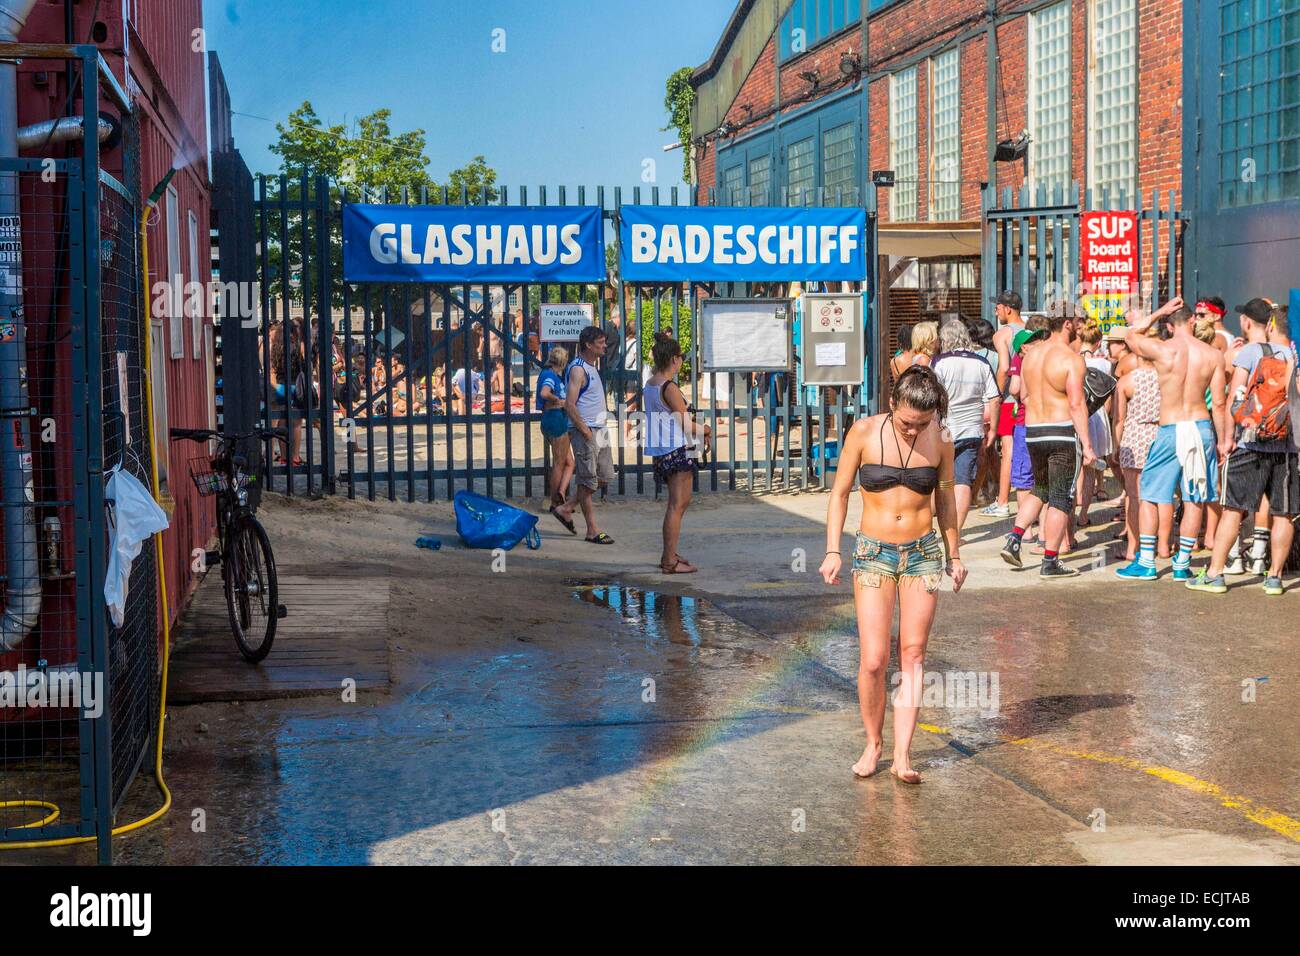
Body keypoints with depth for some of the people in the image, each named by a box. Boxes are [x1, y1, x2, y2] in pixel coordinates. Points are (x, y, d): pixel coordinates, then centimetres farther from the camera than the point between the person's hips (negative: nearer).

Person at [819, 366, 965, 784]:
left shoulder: (940, 440, -2)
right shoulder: (864, 432, -8)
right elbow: (840, 493, 1)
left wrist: (953, 554, 19)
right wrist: (832, 551, -4)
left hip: (923, 553, 2)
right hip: (873, 553, -1)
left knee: (912, 655, 0)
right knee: (873, 660, -7)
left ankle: (902, 756, 3)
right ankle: (873, 744, 14)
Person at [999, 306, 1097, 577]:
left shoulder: (1030, 356, 8)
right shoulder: (1071, 358, -12)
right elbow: (1077, 404, -17)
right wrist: (1087, 445, -16)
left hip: (1032, 432, 6)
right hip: (1063, 432, -6)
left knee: (1040, 490, 23)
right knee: (1061, 499, 1)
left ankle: (1013, 540, 8)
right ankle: (1050, 562, 2)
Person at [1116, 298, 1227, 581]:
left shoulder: (1160, 350, -11)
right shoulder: (1213, 354, -3)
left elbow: (1130, 335, 11)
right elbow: (1219, 403, -1)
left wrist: (1158, 312, 14)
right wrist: (1222, 441, 8)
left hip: (1170, 430, -3)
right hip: (1202, 427, 3)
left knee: (1149, 496, 9)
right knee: (1194, 500, 9)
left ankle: (1146, 563, 10)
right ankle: (1182, 564, 12)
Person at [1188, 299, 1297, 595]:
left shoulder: (1248, 352, -3)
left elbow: (1235, 398, -8)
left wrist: (1227, 437, -6)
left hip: (1250, 443, -3)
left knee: (1233, 509, 0)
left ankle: (1214, 574, 1)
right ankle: (1274, 576, 8)